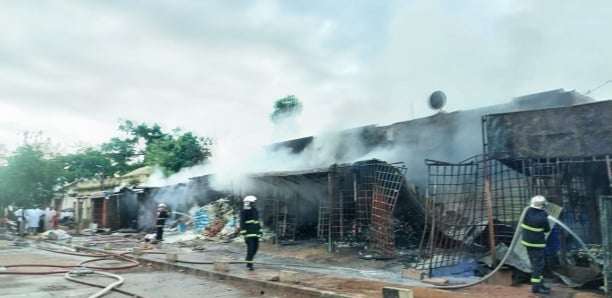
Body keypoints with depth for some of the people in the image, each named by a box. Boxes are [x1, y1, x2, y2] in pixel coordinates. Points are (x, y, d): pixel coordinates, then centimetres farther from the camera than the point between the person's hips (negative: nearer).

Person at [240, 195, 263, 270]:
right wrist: (243, 233, -19)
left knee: (255, 247, 10)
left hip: (256, 232, 7)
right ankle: (249, 264, -3)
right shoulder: (244, 211, -8)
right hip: (249, 233, -7)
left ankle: (249, 260, 28)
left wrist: (260, 231, 16)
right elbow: (242, 223, -12)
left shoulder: (255, 210, 12)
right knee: (250, 248, -11)